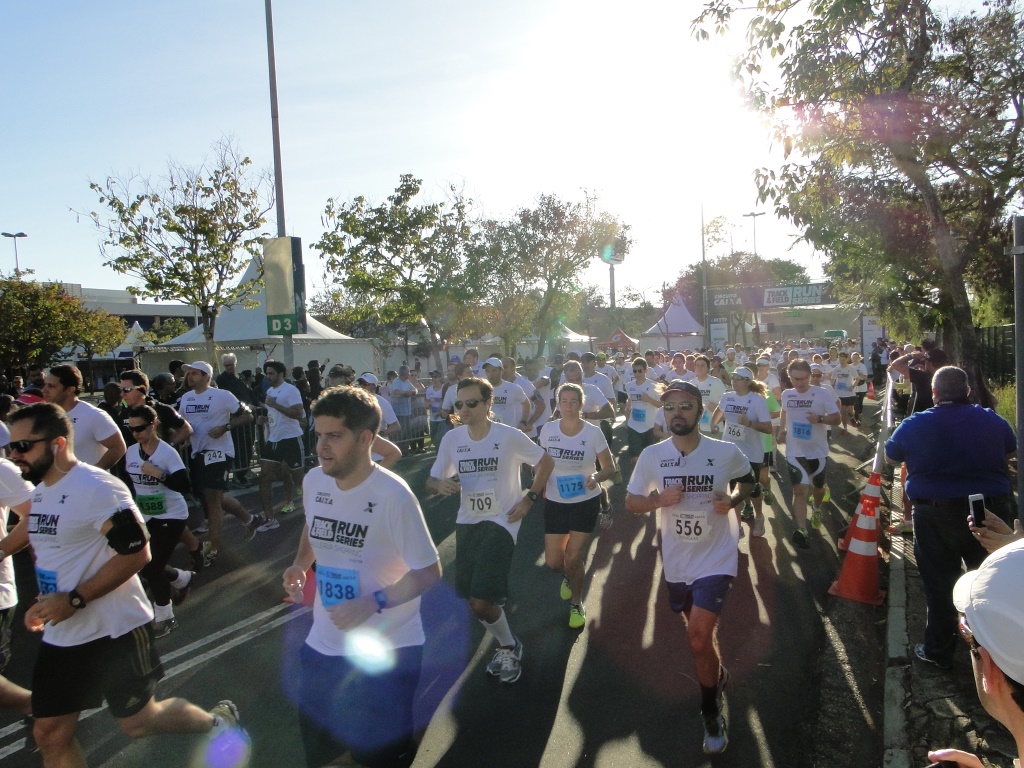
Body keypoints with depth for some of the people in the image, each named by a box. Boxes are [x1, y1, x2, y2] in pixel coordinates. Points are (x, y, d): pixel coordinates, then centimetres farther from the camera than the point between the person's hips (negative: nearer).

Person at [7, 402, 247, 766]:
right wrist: (43, 602, 8)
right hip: (60, 637, 8)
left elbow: (135, 552, -24)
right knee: (50, 735, 12)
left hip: (114, 632, -8)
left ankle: (218, 720, 30)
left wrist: (73, 599, -24)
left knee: (138, 722, 6)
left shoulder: (96, 488, -20)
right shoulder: (40, 492, 8)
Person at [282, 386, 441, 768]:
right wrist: (299, 565, -1)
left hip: (387, 651, -6)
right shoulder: (313, 480, -5)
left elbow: (429, 572, -16)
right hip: (323, 645, 6)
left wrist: (372, 603, -27)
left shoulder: (393, 495, -24)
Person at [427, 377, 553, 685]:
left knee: (481, 601, -15)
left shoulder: (510, 436, -14)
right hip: (467, 522, 5)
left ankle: (509, 646, 15)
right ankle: (507, 646, 40)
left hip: (501, 521, -5)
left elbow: (545, 462, 0)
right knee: (474, 600, 14)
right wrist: (441, 485, -18)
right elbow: (431, 481, 5)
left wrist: (529, 499, -6)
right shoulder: (451, 439, -3)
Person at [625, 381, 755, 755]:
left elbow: (747, 480, 7)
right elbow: (631, 503, -2)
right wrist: (658, 499, -22)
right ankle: (718, 676, 54)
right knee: (700, 632, 22)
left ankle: (711, 715, 12)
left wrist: (734, 499, -14)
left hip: (716, 558, -3)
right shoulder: (652, 455, -9)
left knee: (699, 639, -13)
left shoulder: (727, 452, -13)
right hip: (677, 560, 3)